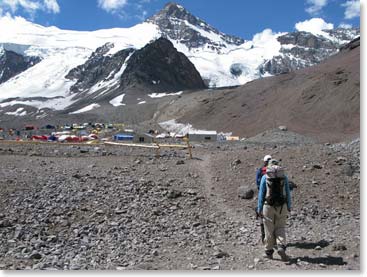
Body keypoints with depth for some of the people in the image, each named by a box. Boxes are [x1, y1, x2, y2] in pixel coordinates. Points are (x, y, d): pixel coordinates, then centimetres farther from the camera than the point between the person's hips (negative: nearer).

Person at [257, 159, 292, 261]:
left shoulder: (264, 177, -3)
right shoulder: (284, 176, 2)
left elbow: (261, 194, -3)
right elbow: (287, 193, 4)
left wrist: (259, 208, 1)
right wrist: (289, 206, 12)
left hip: (268, 206, -1)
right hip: (281, 206, 1)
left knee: (269, 230, 8)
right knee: (280, 228, 12)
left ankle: (269, 252, 17)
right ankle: (281, 247, -7)